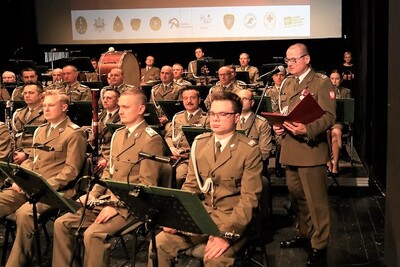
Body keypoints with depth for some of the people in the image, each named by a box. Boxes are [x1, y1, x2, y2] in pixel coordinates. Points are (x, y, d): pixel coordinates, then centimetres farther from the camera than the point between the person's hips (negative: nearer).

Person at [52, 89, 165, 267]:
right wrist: (93, 194, 6)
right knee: (62, 223, -2)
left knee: (93, 234, -28)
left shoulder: (151, 139, -12)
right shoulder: (118, 134, 15)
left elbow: (147, 185, -17)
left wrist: (117, 206, -22)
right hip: (106, 198, 8)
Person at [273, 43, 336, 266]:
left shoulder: (322, 82, -5)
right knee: (297, 196, 17)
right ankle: (303, 234, 34)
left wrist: (307, 129, -29)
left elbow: (329, 116, -13)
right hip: (290, 149, 7)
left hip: (311, 148, -7)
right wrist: (278, 125, 1)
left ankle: (320, 245, 8)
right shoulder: (287, 84, 17)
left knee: (316, 200, -3)